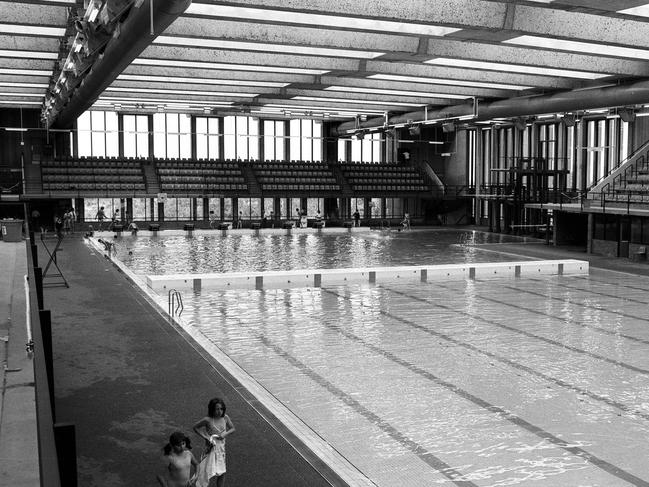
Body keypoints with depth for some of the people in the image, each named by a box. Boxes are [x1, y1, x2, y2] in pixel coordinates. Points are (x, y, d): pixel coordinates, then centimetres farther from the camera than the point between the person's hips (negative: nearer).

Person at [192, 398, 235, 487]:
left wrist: (225, 434, -11)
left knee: (222, 473, 9)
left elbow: (232, 429, 8)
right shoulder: (208, 420, -18)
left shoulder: (225, 418, -6)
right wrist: (205, 437, -14)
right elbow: (195, 427, -6)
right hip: (211, 448, -4)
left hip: (221, 448, 4)